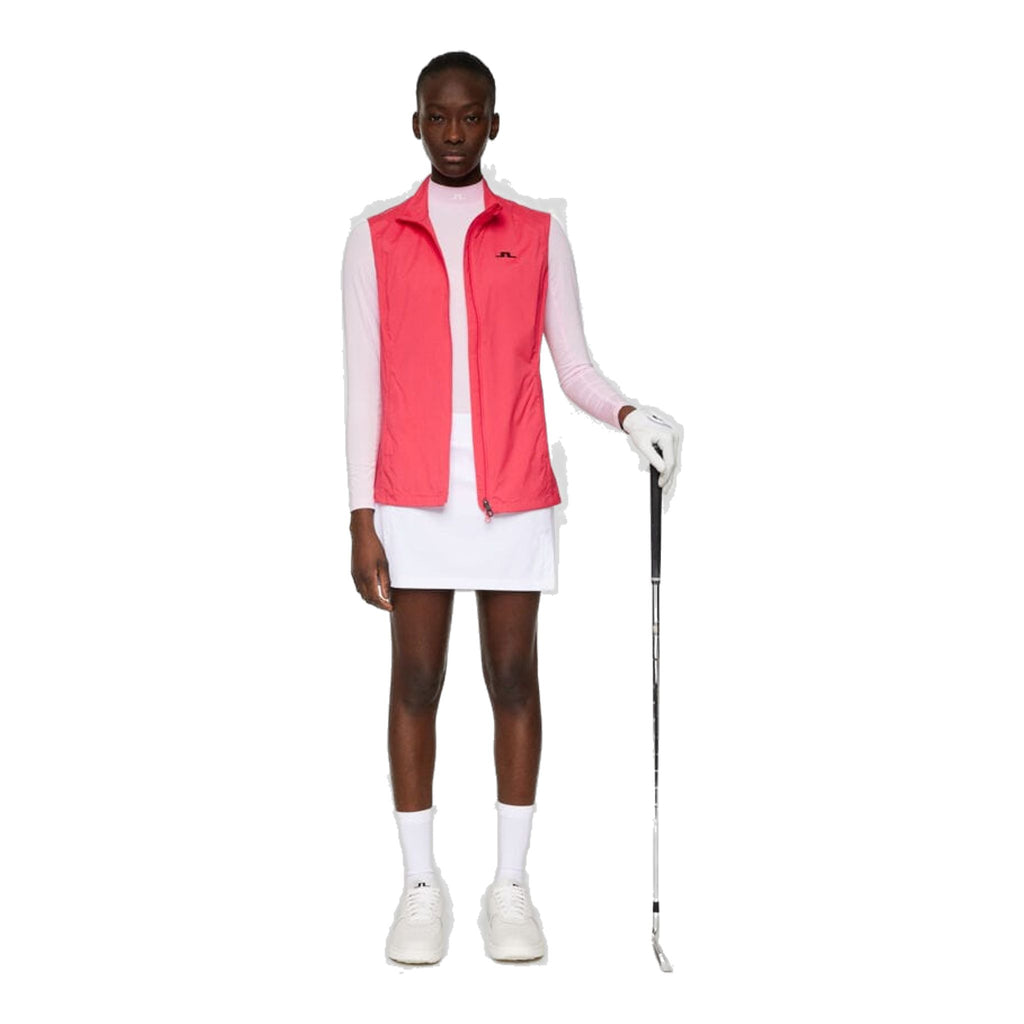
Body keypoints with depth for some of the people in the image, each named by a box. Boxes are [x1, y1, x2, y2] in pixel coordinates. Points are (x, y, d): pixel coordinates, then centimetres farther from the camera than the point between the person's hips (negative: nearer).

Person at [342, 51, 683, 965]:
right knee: (416, 681, 2)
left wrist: (630, 416, -14)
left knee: (514, 679, 3)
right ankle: (422, 886, 13)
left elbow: (574, 368, 8)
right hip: (414, 500, 0)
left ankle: (512, 886, 13)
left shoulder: (541, 236, 8)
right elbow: (363, 385, 4)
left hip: (515, 497, 0)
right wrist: (360, 520, -1)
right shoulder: (374, 242, 7)